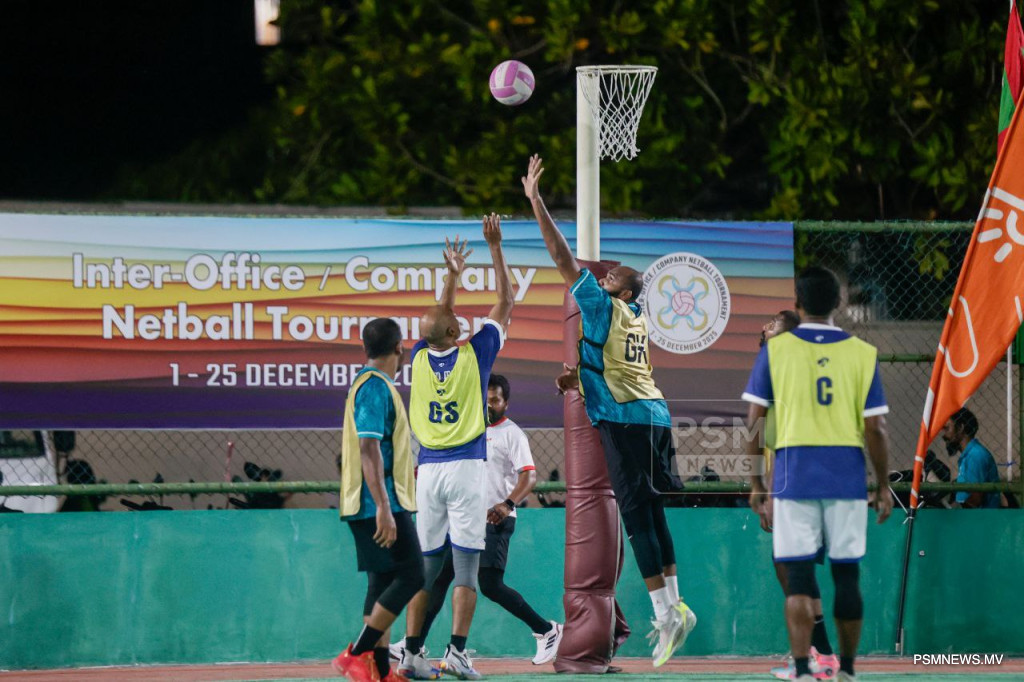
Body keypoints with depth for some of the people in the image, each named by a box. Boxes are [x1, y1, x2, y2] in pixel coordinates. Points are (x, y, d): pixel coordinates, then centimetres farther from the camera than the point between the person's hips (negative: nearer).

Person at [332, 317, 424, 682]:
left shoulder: (375, 384, 17)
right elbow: (369, 449, -21)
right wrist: (383, 507, -27)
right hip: (380, 503, -10)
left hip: (383, 505, 10)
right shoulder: (375, 387, -14)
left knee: (383, 583, 9)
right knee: (409, 577, -12)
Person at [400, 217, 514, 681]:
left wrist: (453, 276, 34)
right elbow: (505, 303, 6)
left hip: (429, 469, 4)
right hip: (466, 468, -4)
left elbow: (439, 322, 28)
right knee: (466, 567, -5)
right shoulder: (474, 354, -4)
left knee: (424, 566, 6)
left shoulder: (421, 357, 6)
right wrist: (495, 248, 11)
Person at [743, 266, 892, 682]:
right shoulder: (862, 354, 1)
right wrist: (884, 487, 9)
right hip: (847, 476, 1)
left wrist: (756, 485, 8)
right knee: (846, 573, 10)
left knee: (798, 577, -1)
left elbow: (754, 422, 0)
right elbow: (875, 429, -1)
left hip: (794, 476, -1)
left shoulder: (775, 350, 0)